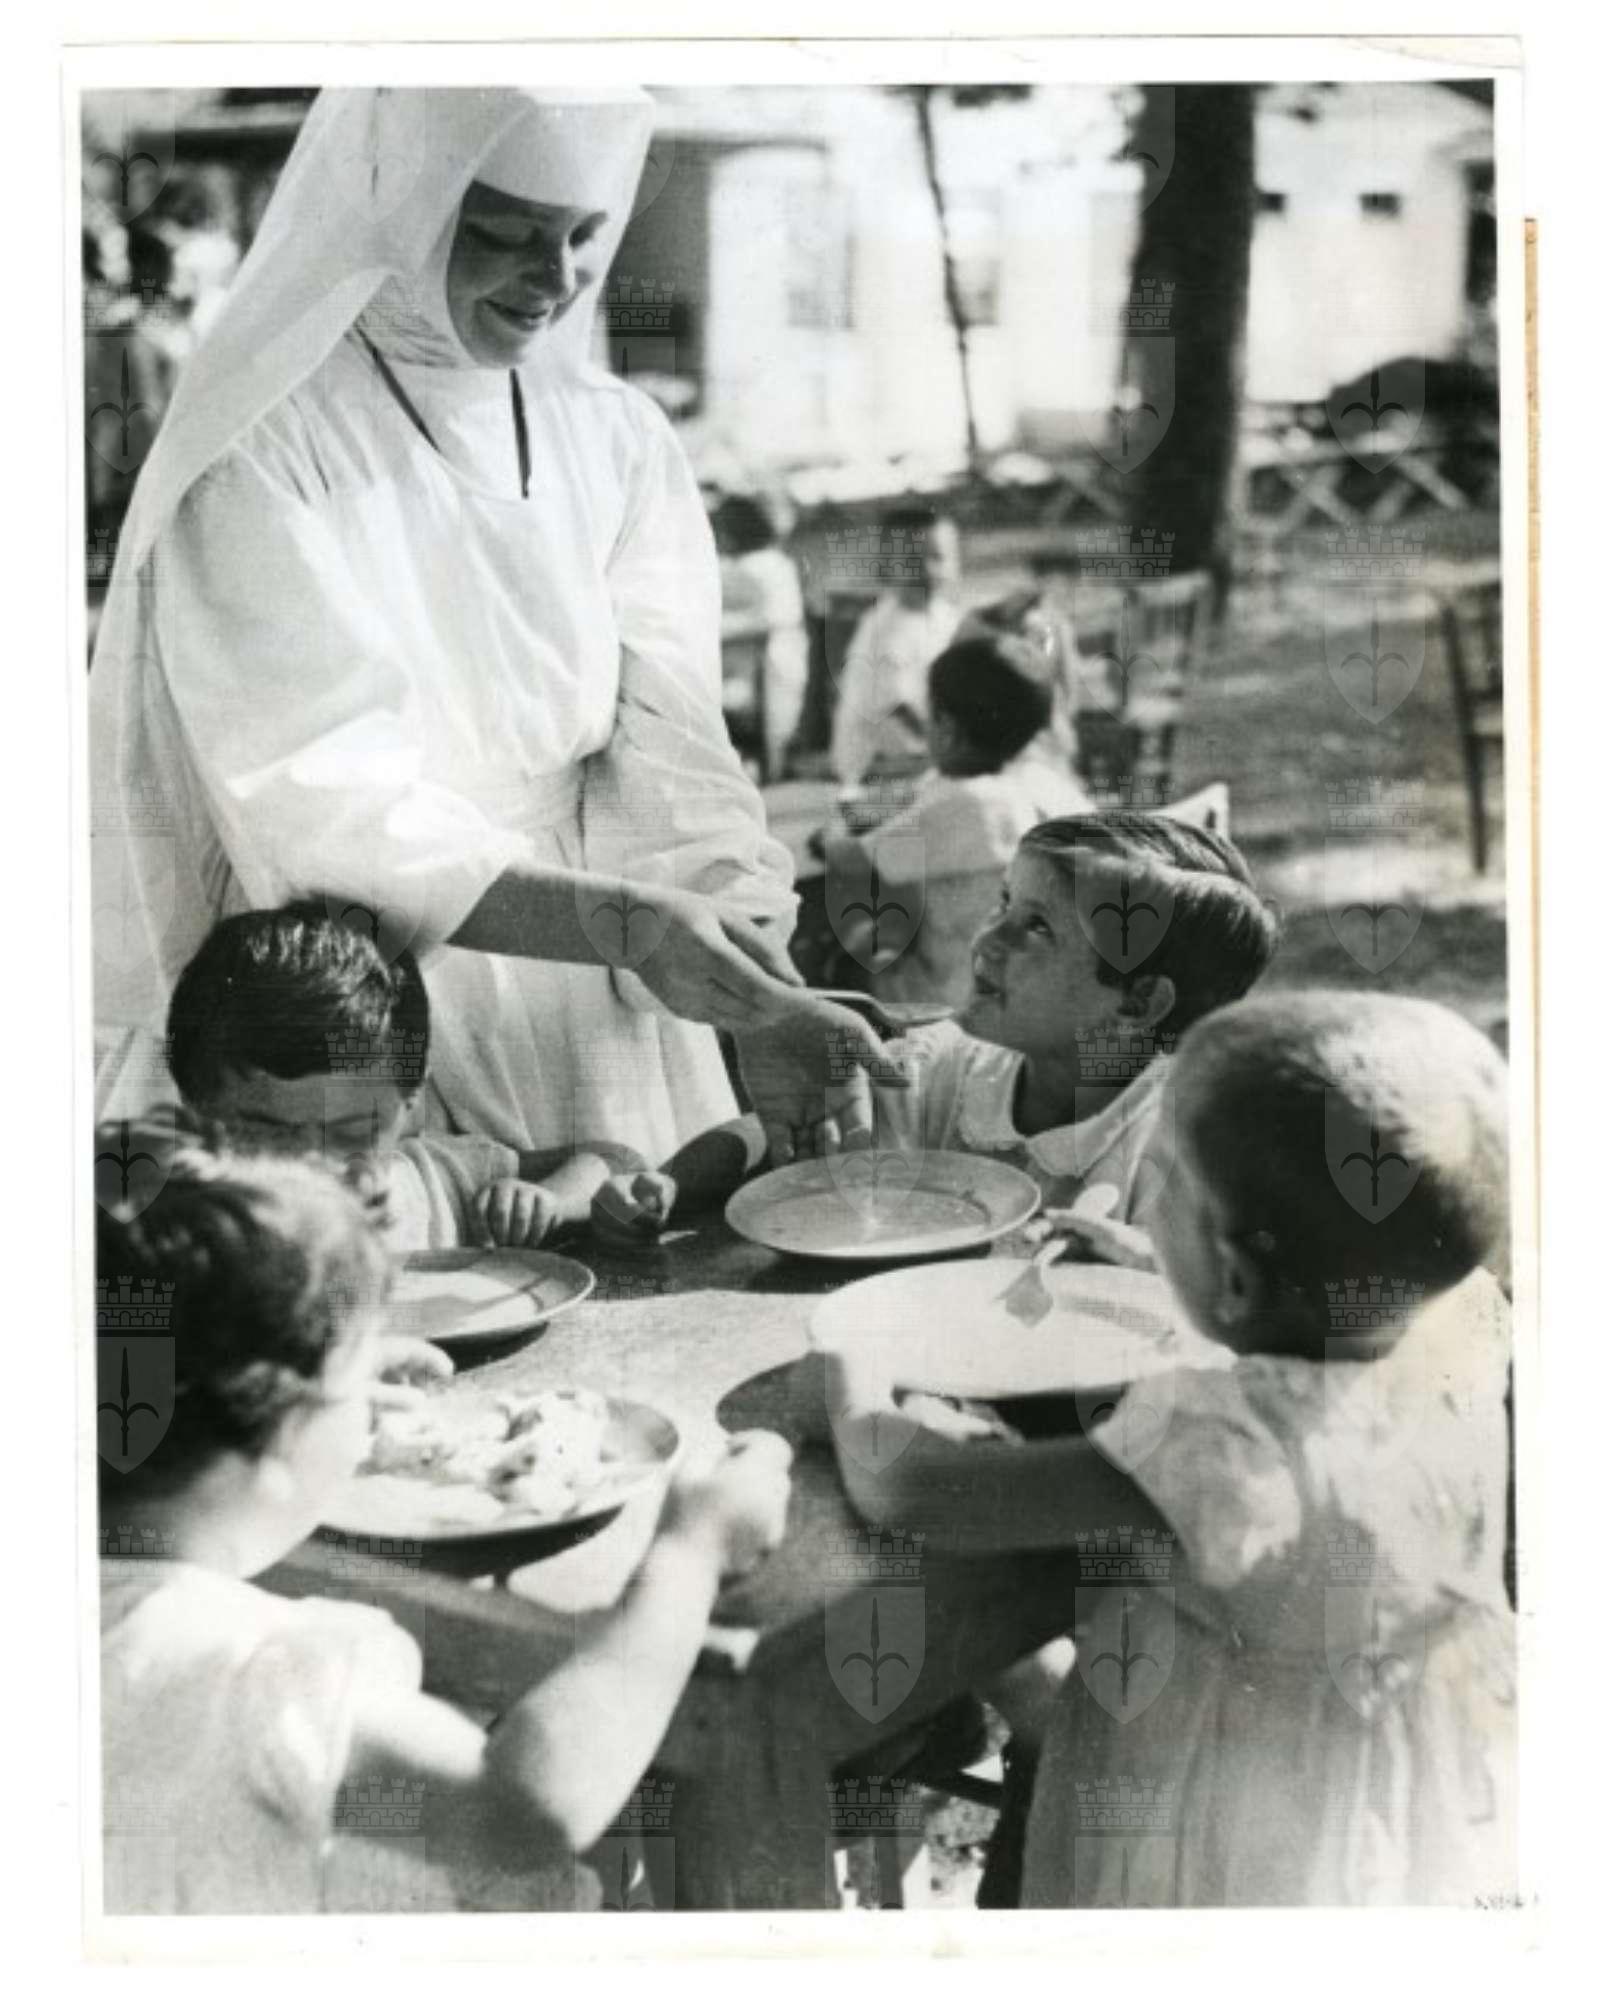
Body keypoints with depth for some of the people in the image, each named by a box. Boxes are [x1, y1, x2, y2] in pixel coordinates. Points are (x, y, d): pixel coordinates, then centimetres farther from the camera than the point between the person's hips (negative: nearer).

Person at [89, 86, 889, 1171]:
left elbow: (669, 762, -5)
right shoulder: (254, 458, -12)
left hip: (600, 1035, 5)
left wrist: (764, 1003, -21)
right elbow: (332, 816, -19)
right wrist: (618, 922, -32)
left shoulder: (622, 442, 3)